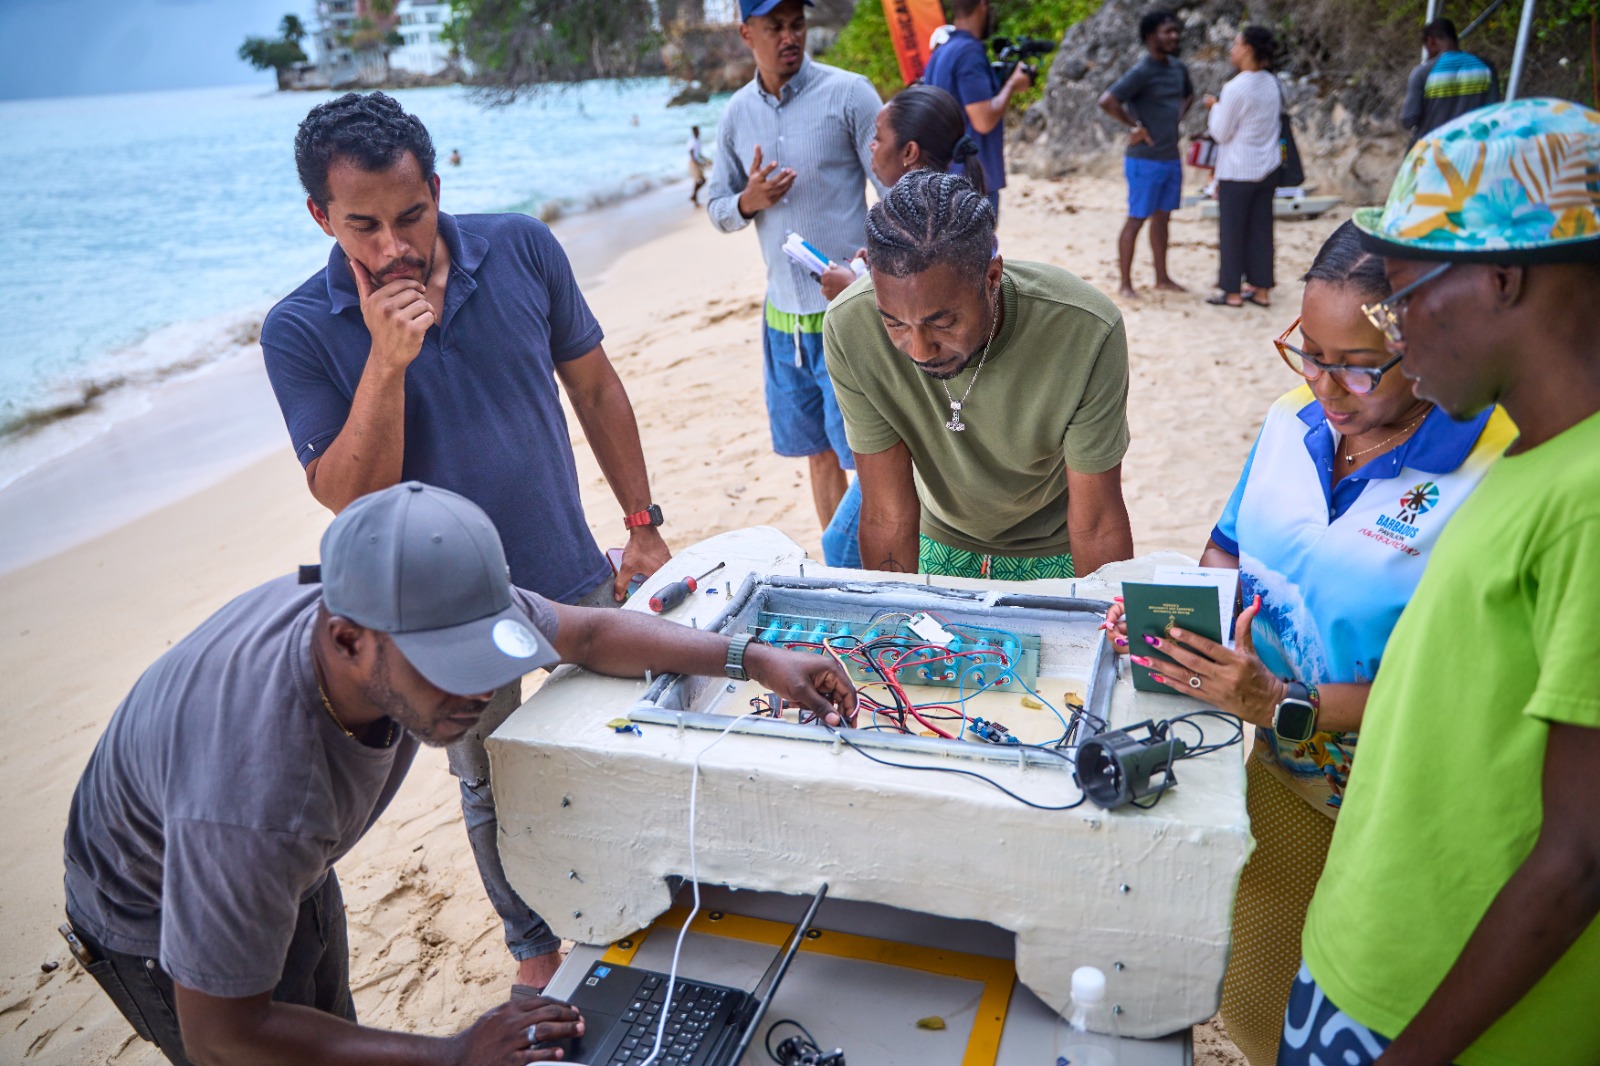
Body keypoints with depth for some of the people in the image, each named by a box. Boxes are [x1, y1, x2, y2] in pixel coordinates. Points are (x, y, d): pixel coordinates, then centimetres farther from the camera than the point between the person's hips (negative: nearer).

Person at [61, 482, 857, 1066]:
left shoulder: (420, 608, -29)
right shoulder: (252, 805, -46)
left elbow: (589, 633, -14)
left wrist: (752, 658, -21)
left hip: (288, 870, 6)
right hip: (156, 919, -6)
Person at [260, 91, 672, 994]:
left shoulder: (523, 250, -9)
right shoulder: (301, 331, -14)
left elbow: (595, 386, 0)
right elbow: (349, 497, -18)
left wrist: (644, 526, 0)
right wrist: (386, 361, -30)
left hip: (573, 579, 2)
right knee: (495, 797, 18)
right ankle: (536, 947, 44)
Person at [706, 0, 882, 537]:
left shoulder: (848, 93, -6)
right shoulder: (737, 111, 8)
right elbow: (717, 208, 14)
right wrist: (748, 201, -9)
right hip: (782, 314, 5)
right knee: (819, 452, 14)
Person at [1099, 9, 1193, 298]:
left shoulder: (1179, 68, 9)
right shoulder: (1141, 72, -16)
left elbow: (1188, 95, 30)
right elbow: (1107, 101, -26)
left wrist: (1177, 119, 12)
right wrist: (1135, 126, -18)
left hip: (1171, 158, 8)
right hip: (1145, 160, -8)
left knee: (1162, 217, 14)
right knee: (1136, 219, -2)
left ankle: (1162, 277, 23)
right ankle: (1125, 283, 5)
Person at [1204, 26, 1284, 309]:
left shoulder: (1235, 88, -17)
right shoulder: (1272, 83, 6)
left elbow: (1221, 133, -12)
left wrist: (1214, 106, 4)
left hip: (1237, 172, -7)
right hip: (1268, 168, 7)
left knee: (1232, 231, 3)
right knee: (1261, 229, 11)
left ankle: (1233, 292, 9)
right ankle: (1262, 290, 16)